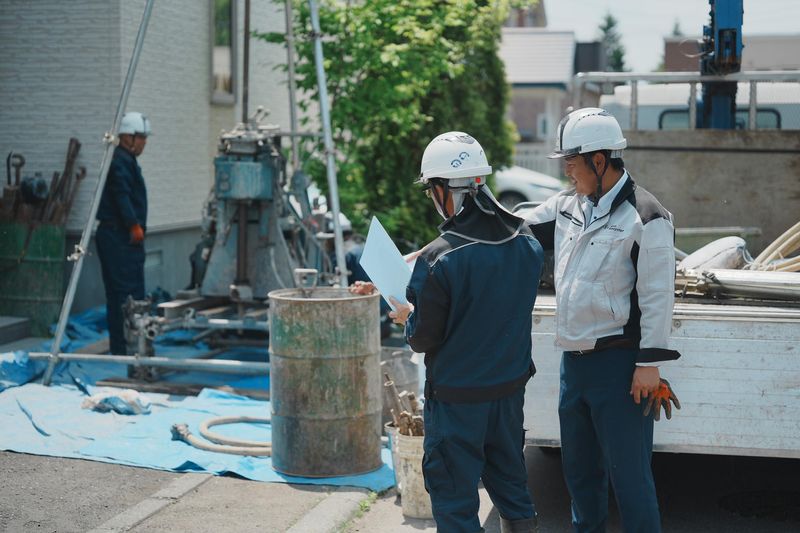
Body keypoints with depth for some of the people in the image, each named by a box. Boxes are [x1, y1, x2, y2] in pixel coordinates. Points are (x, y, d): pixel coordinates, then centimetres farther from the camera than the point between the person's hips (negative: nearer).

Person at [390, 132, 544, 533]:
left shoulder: (437, 260, -23)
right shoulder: (528, 245, -4)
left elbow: (424, 339, -16)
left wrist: (406, 316, 7)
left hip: (456, 398, -6)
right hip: (510, 387, 6)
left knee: (454, 497, 8)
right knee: (511, 485, 20)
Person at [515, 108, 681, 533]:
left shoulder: (645, 217, -14)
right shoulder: (566, 206, 8)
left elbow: (657, 296, -16)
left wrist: (649, 363, -17)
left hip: (618, 362, -8)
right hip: (573, 358, 8)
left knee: (628, 471, -2)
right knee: (579, 465, 21)